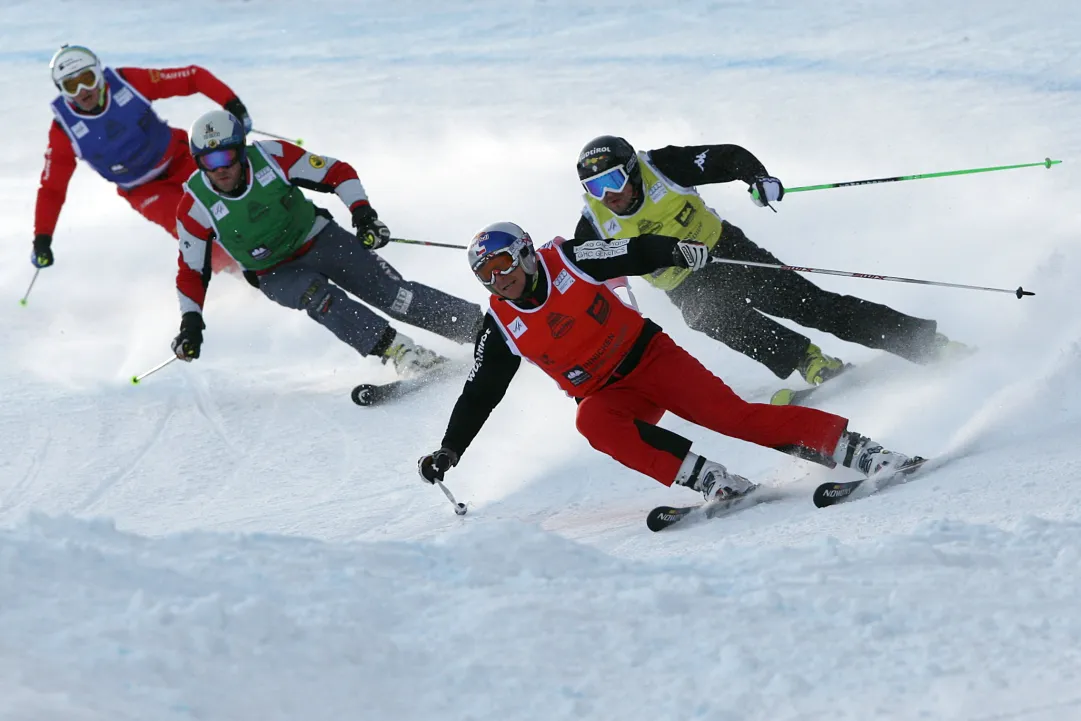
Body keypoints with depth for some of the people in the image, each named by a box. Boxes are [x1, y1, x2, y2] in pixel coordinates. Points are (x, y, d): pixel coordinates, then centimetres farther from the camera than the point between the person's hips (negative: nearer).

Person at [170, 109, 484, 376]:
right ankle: (402, 353, -37)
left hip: (319, 239, 0)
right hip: (276, 274, 0)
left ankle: (478, 325, -9)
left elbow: (338, 173, -11)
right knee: (316, 294, -31)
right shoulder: (195, 207, -19)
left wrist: (362, 211, -25)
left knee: (388, 290, -15)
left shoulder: (270, 155, -20)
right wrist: (191, 322, -17)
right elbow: (191, 273, -6)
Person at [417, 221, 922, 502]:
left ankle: (859, 451, -21)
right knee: (593, 423, -33)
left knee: (731, 415, -20)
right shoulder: (501, 327, -3)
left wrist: (677, 251, -29)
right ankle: (714, 482, -37)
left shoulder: (566, 261, -8)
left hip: (650, 357, -2)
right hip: (609, 395, 2)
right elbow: (479, 396, 2)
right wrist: (448, 452, -5)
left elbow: (637, 253, -8)